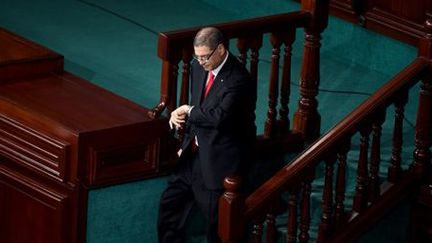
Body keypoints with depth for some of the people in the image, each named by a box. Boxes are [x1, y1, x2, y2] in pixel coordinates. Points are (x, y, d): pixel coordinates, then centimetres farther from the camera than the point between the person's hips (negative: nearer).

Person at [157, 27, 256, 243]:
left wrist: (189, 112, -16)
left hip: (220, 159, -8)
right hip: (195, 152, 8)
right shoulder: (198, 66, 3)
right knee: (169, 203, 13)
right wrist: (186, 144, 10)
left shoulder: (237, 79, -22)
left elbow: (219, 117, -32)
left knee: (216, 224, 1)